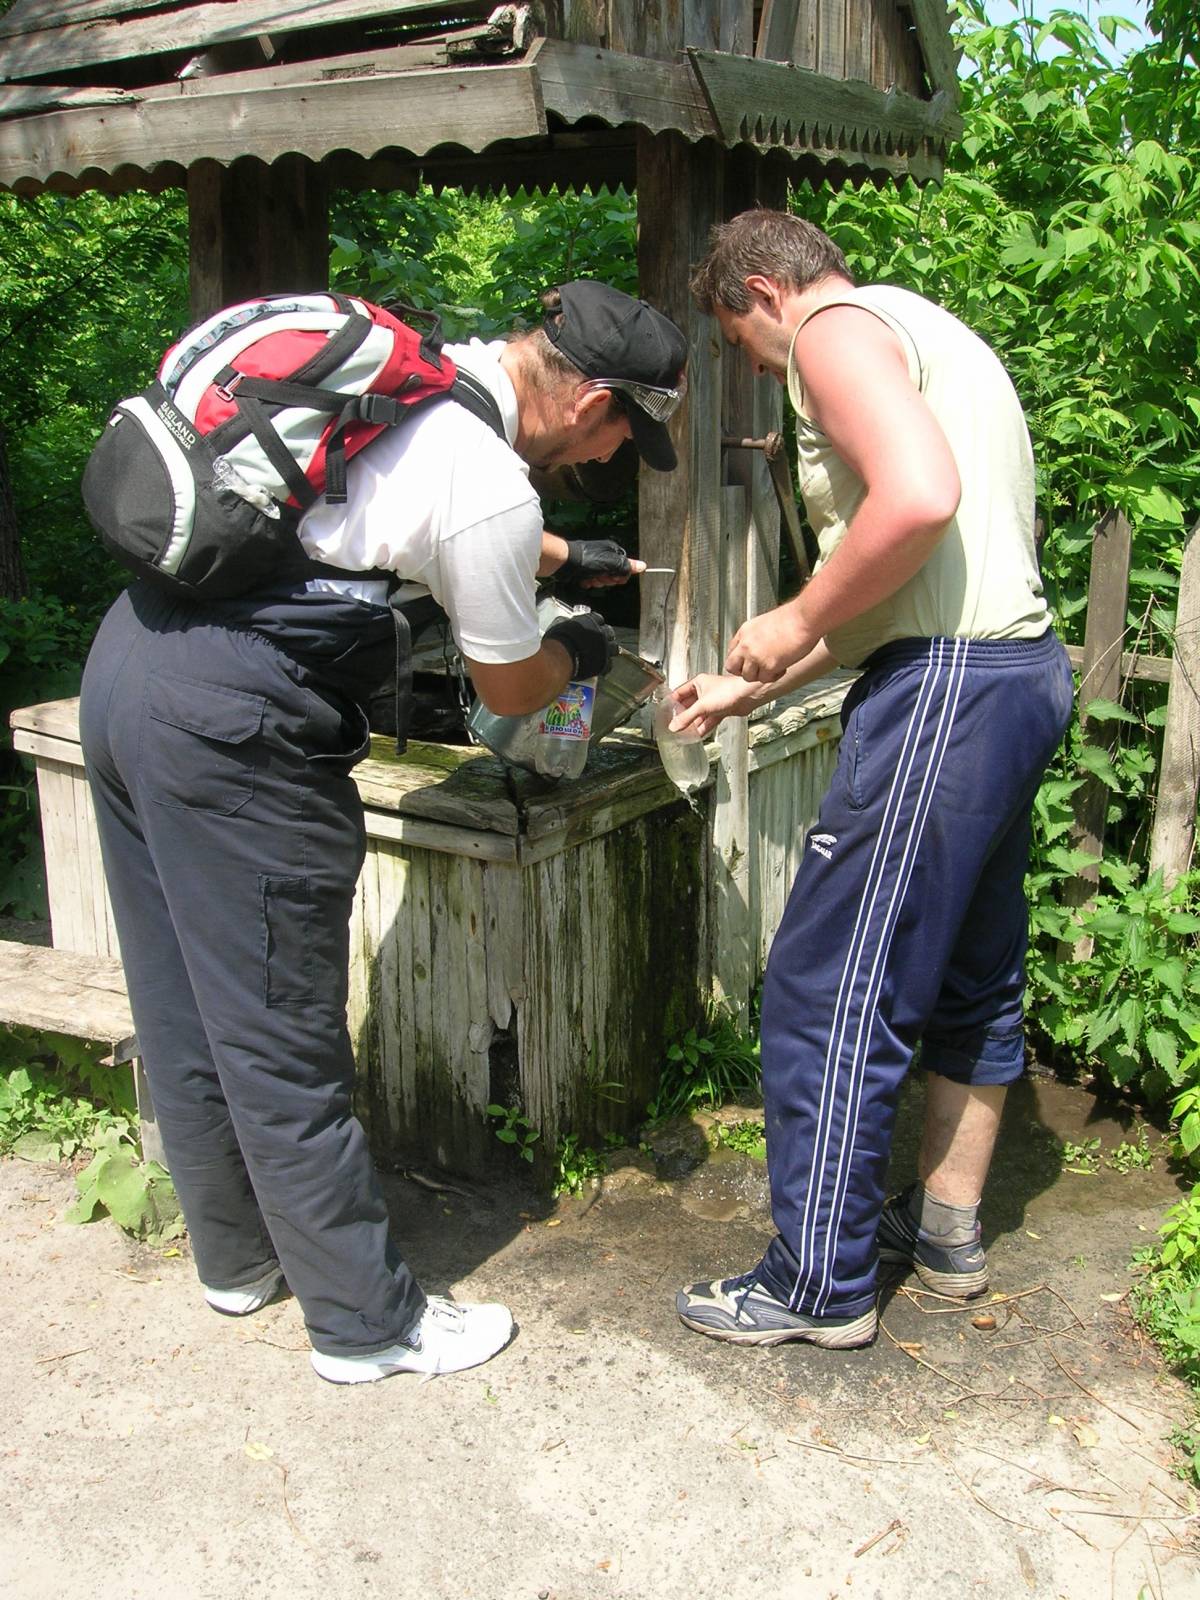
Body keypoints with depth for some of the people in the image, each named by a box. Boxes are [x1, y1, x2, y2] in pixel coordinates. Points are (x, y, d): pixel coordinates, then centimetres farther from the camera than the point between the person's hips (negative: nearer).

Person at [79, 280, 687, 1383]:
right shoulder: (491, 489, -16)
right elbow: (511, 688, 1)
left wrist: (558, 556, 39)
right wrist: (579, 650, 21)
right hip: (230, 730, -10)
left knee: (187, 1006, 19)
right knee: (282, 1040, 2)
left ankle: (238, 1259, 38)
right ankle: (367, 1322, 18)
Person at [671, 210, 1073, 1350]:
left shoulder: (837, 327, -5)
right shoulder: (928, 336, 25)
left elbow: (919, 497, -26)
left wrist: (797, 621, -12)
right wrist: (754, 688, 22)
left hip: (947, 685, -11)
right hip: (1022, 667, 11)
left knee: (829, 989, -2)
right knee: (971, 975, 18)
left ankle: (820, 1286, 10)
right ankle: (946, 1229, 33)